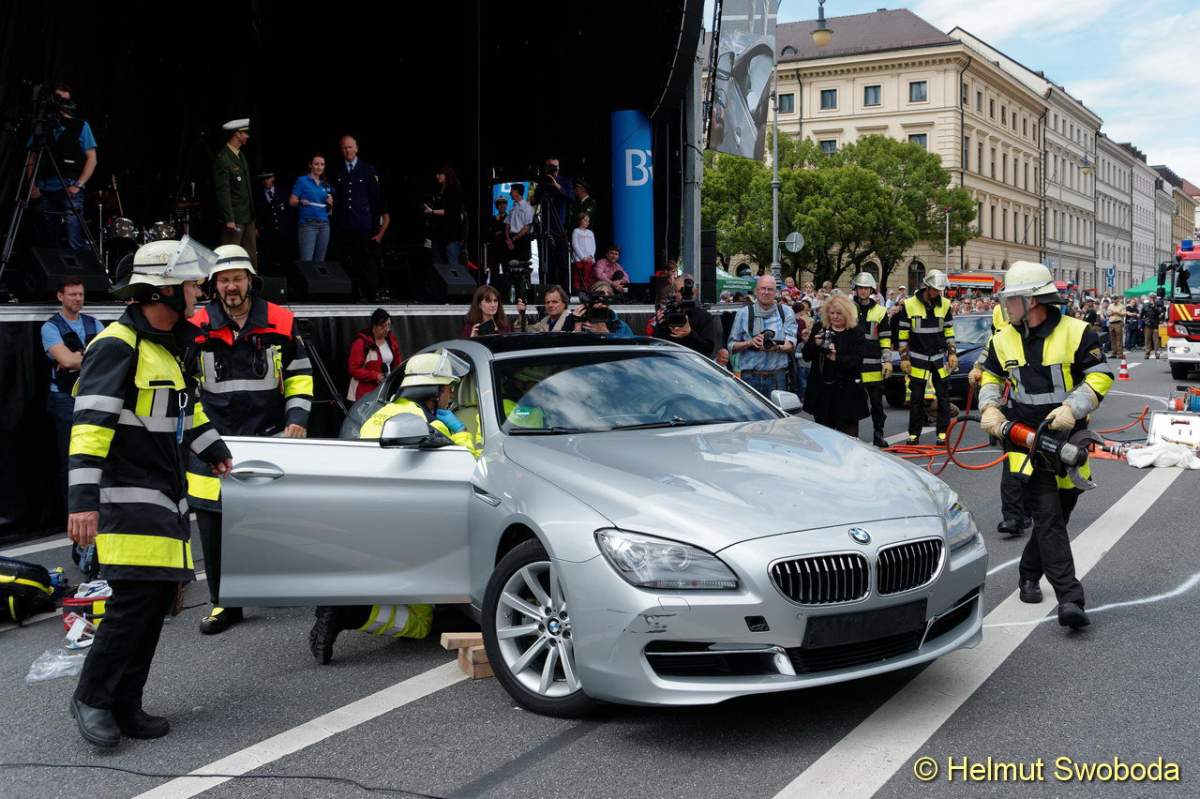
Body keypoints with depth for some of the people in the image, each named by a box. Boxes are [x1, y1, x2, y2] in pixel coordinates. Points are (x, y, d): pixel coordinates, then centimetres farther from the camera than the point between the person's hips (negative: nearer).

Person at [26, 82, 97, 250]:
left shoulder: (80, 126, 9)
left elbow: (92, 159, 4)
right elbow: (31, 159, 17)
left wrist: (78, 185, -8)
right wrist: (32, 185, 1)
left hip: (70, 191, -3)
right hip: (44, 192, 3)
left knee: (74, 242, -14)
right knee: (47, 243, 4)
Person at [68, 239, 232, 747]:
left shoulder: (171, 345, 16)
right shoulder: (116, 346, -14)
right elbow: (90, 425, -21)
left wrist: (212, 449, 35)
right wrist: (83, 499, -27)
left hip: (167, 499, 9)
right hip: (128, 498, -9)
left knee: (161, 597, 6)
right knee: (135, 598, -11)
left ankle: (125, 705, 14)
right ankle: (91, 698, 6)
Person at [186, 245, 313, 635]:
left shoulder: (281, 322, 3)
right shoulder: (197, 327, 3)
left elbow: (300, 374, 11)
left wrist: (297, 419, -1)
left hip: (269, 438, -1)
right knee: (214, 528, 4)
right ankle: (224, 603, 15)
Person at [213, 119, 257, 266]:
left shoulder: (241, 155, 14)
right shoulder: (222, 159, -13)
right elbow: (223, 192, -17)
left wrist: (252, 215, 16)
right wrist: (229, 219, -20)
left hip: (247, 217, 9)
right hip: (234, 219, -9)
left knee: (251, 258, 10)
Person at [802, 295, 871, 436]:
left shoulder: (856, 333, -2)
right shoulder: (819, 329, 9)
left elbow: (858, 360, -13)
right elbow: (806, 355, 6)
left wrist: (837, 358, -28)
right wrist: (815, 344, -14)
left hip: (846, 391, -4)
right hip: (821, 389, 4)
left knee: (847, 433, -2)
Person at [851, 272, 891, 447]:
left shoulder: (880, 312, 7)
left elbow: (886, 339, 7)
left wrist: (887, 361, -1)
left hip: (873, 365, 0)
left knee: (877, 402, 4)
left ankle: (878, 434, 13)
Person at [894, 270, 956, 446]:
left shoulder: (945, 304, 3)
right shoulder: (909, 305, -5)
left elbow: (949, 331, 10)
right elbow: (903, 334, -3)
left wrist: (952, 353, 3)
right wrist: (904, 358, -6)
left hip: (940, 358, 2)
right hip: (918, 359, -2)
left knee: (943, 397, 2)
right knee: (916, 398, 4)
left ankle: (943, 432, 9)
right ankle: (914, 434, 12)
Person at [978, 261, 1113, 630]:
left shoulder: (1076, 333, -8)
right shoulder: (1003, 340, 4)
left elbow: (1100, 377, -6)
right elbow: (991, 376, 18)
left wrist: (1072, 408, -19)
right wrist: (989, 408, 0)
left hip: (1067, 439, 0)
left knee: (1055, 515, 11)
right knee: (1048, 517, -11)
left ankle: (1029, 573, 35)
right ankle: (1069, 597, -15)